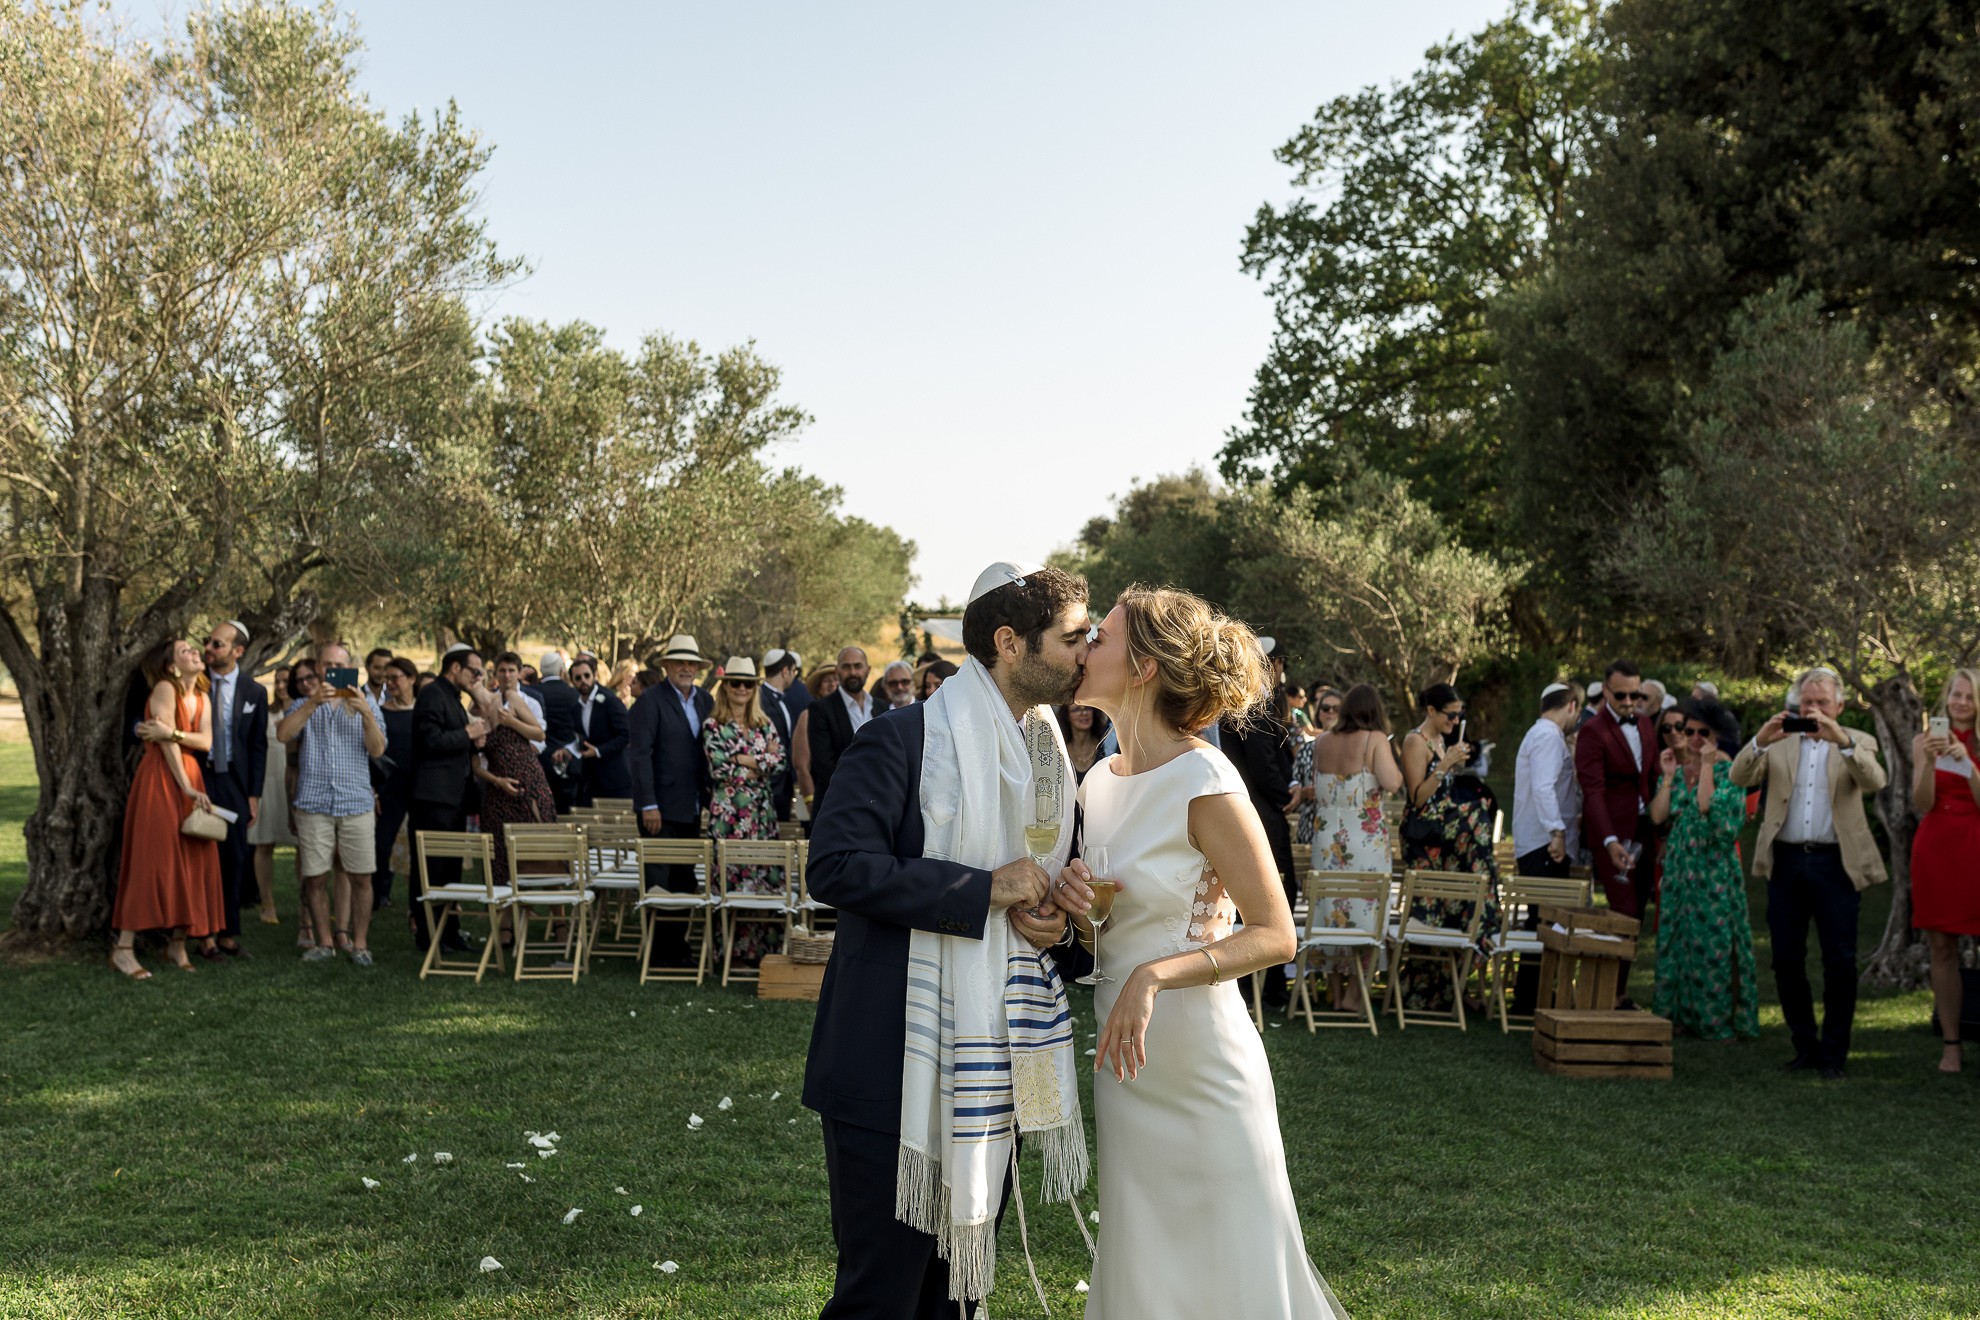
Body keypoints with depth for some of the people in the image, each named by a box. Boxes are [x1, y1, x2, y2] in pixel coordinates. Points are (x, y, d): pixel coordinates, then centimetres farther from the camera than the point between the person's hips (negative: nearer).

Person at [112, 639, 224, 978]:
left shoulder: (203, 699, 13)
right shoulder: (165, 689, -9)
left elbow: (206, 741, -1)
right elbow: (167, 744, -14)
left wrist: (171, 732, -18)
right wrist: (187, 788, -16)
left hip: (190, 779, 7)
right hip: (160, 781, -7)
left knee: (190, 863, 4)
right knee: (150, 861, -10)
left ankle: (178, 943, 11)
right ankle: (124, 948, -7)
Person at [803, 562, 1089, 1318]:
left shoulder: (1051, 755, 12)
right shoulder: (901, 742, -12)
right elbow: (837, 866, -22)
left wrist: (1055, 920, -1)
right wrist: (985, 889, -21)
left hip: (992, 1070, 7)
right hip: (896, 1075, -7)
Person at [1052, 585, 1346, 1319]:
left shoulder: (1204, 785, -16)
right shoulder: (1100, 781, 7)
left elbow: (1275, 935, -16)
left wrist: (1153, 977, -26)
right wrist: (1078, 906, -6)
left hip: (1198, 1063, -7)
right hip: (1126, 1062, 7)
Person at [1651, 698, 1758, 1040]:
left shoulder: (1728, 769, -4)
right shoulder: (1676, 768, 11)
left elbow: (1708, 807, -20)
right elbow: (1658, 816, 1)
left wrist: (1705, 766, -16)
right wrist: (1668, 777, -4)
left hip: (1714, 867, -5)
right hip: (1679, 865, 5)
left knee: (1713, 938, -4)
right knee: (1676, 937, 7)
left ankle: (1716, 1019, 3)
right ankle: (1680, 1013, 14)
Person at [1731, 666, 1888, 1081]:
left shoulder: (1857, 743, 6)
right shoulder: (1779, 743, 10)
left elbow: (1874, 782, -14)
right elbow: (1740, 778, -5)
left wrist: (1842, 741, -29)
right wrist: (1760, 741, -23)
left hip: (1836, 864, -2)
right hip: (1785, 862, 2)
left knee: (1840, 961, -2)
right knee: (1786, 960, 5)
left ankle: (1834, 1054, 9)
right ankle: (1805, 1046, 18)